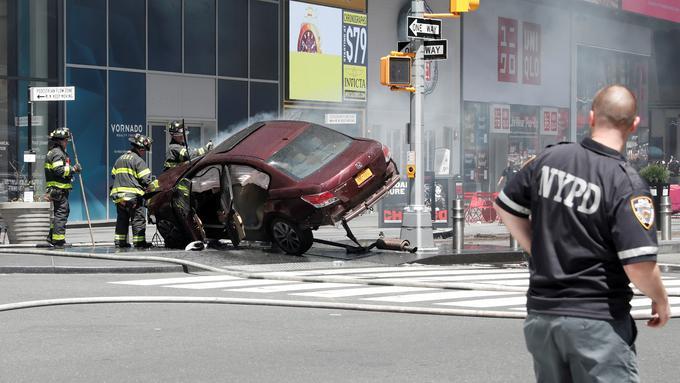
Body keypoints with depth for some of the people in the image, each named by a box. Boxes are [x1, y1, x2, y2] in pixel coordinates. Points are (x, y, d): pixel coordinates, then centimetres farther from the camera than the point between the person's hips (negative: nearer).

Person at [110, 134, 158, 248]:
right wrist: (155, 184, 2)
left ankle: (119, 241, 12)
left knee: (122, 218, 13)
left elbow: (113, 175, 21)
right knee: (138, 218, -3)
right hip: (133, 195, -7)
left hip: (118, 194, 7)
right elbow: (145, 180, -12)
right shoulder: (138, 160, -7)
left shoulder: (120, 159, 18)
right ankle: (139, 241, -6)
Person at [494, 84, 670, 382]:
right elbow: (640, 266, -19)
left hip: (540, 313, 6)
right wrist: (661, 300, 0)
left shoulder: (549, 158, 0)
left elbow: (506, 208, 12)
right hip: (598, 320, -6)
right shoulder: (627, 184, -15)